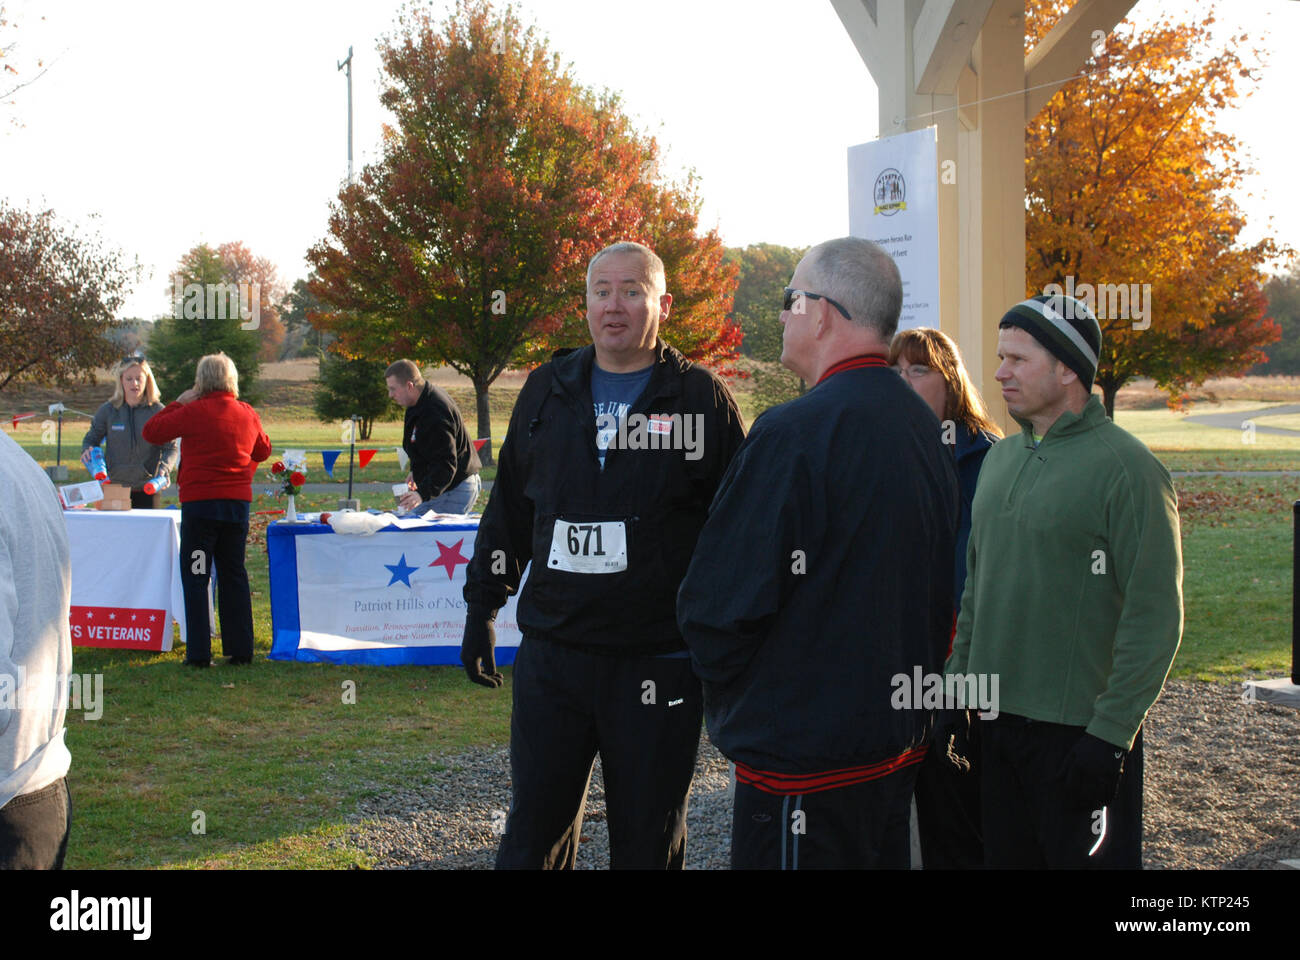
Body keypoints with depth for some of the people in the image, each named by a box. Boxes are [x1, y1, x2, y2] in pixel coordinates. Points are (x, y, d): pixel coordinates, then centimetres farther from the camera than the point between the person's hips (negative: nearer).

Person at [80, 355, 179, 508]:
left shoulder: (158, 411, 0)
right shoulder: (107, 411, 5)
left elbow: (171, 448, 1)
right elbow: (91, 439, 17)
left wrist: (163, 469, -18)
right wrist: (87, 451, -6)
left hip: (147, 491, -1)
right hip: (113, 489, 1)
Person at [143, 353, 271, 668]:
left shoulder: (194, 412, -10)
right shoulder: (248, 414, 4)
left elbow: (151, 432, -2)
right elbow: (263, 450, 19)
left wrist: (178, 403, 7)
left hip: (200, 503, -4)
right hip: (238, 502, 4)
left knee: (195, 577, 2)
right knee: (234, 574, 13)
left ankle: (199, 653, -1)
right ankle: (240, 649, 13)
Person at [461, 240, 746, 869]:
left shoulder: (700, 399, -2)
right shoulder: (548, 389, 10)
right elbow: (509, 508, 17)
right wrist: (482, 606, 15)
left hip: (658, 667, -3)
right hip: (551, 656, 3)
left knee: (648, 843, 9)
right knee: (534, 834, 10)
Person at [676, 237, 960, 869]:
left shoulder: (793, 435, -22)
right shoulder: (924, 427, 7)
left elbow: (719, 608, -20)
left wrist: (726, 688, -1)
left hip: (804, 755, -9)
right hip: (902, 740, 9)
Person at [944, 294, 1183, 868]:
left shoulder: (1125, 467, -12)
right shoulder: (1000, 460, 11)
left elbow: (1154, 617, -15)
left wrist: (1111, 734, -18)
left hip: (1079, 730, -7)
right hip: (996, 719, 7)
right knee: (1006, 857, 15)